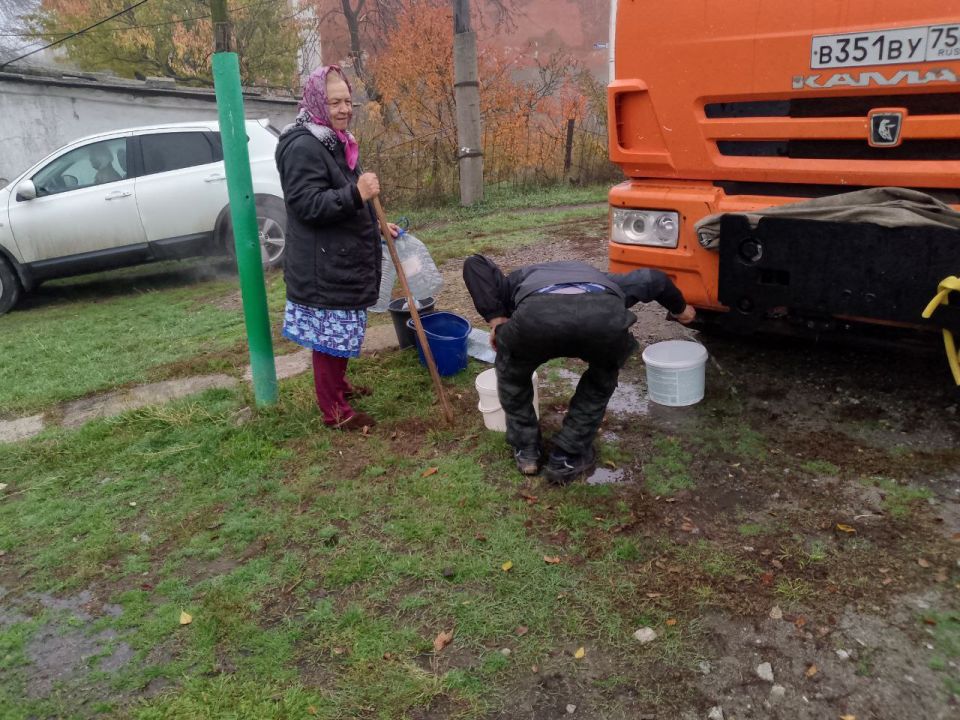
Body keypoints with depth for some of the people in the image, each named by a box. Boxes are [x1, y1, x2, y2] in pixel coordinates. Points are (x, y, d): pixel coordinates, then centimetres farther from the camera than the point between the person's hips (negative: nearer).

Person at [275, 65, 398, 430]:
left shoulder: (336, 142, 15)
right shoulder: (303, 147, -18)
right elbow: (309, 205, -25)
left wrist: (377, 226, 24)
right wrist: (356, 194, -34)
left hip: (344, 259, 10)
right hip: (323, 266, -10)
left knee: (341, 332, 21)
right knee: (328, 335, -2)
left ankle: (338, 384, 38)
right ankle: (334, 410, 9)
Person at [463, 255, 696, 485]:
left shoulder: (522, 279, 42)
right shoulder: (599, 278, 47)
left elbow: (474, 264, 26)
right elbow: (653, 279, 47)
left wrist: (495, 317, 23)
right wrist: (679, 309, 64)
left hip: (536, 315, -1)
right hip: (605, 315, 1)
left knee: (512, 375, 33)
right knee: (601, 380, 35)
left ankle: (526, 450, 37)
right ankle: (568, 458, 32)